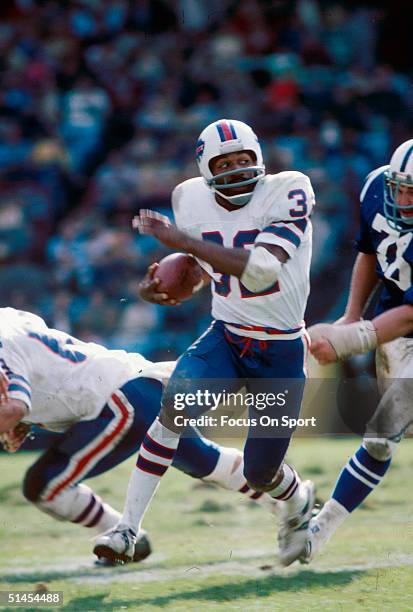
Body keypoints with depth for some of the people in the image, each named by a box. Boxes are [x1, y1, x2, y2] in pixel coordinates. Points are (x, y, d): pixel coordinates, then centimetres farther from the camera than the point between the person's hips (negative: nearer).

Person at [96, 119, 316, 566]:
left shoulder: (288, 192, -19)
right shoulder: (192, 199, -2)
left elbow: (261, 270, -31)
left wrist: (183, 239, -33)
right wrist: (161, 284, -3)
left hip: (282, 353, -3)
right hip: (225, 339, 3)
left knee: (259, 474, 2)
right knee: (176, 404, -27)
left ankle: (299, 500, 41)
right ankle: (128, 528, -19)